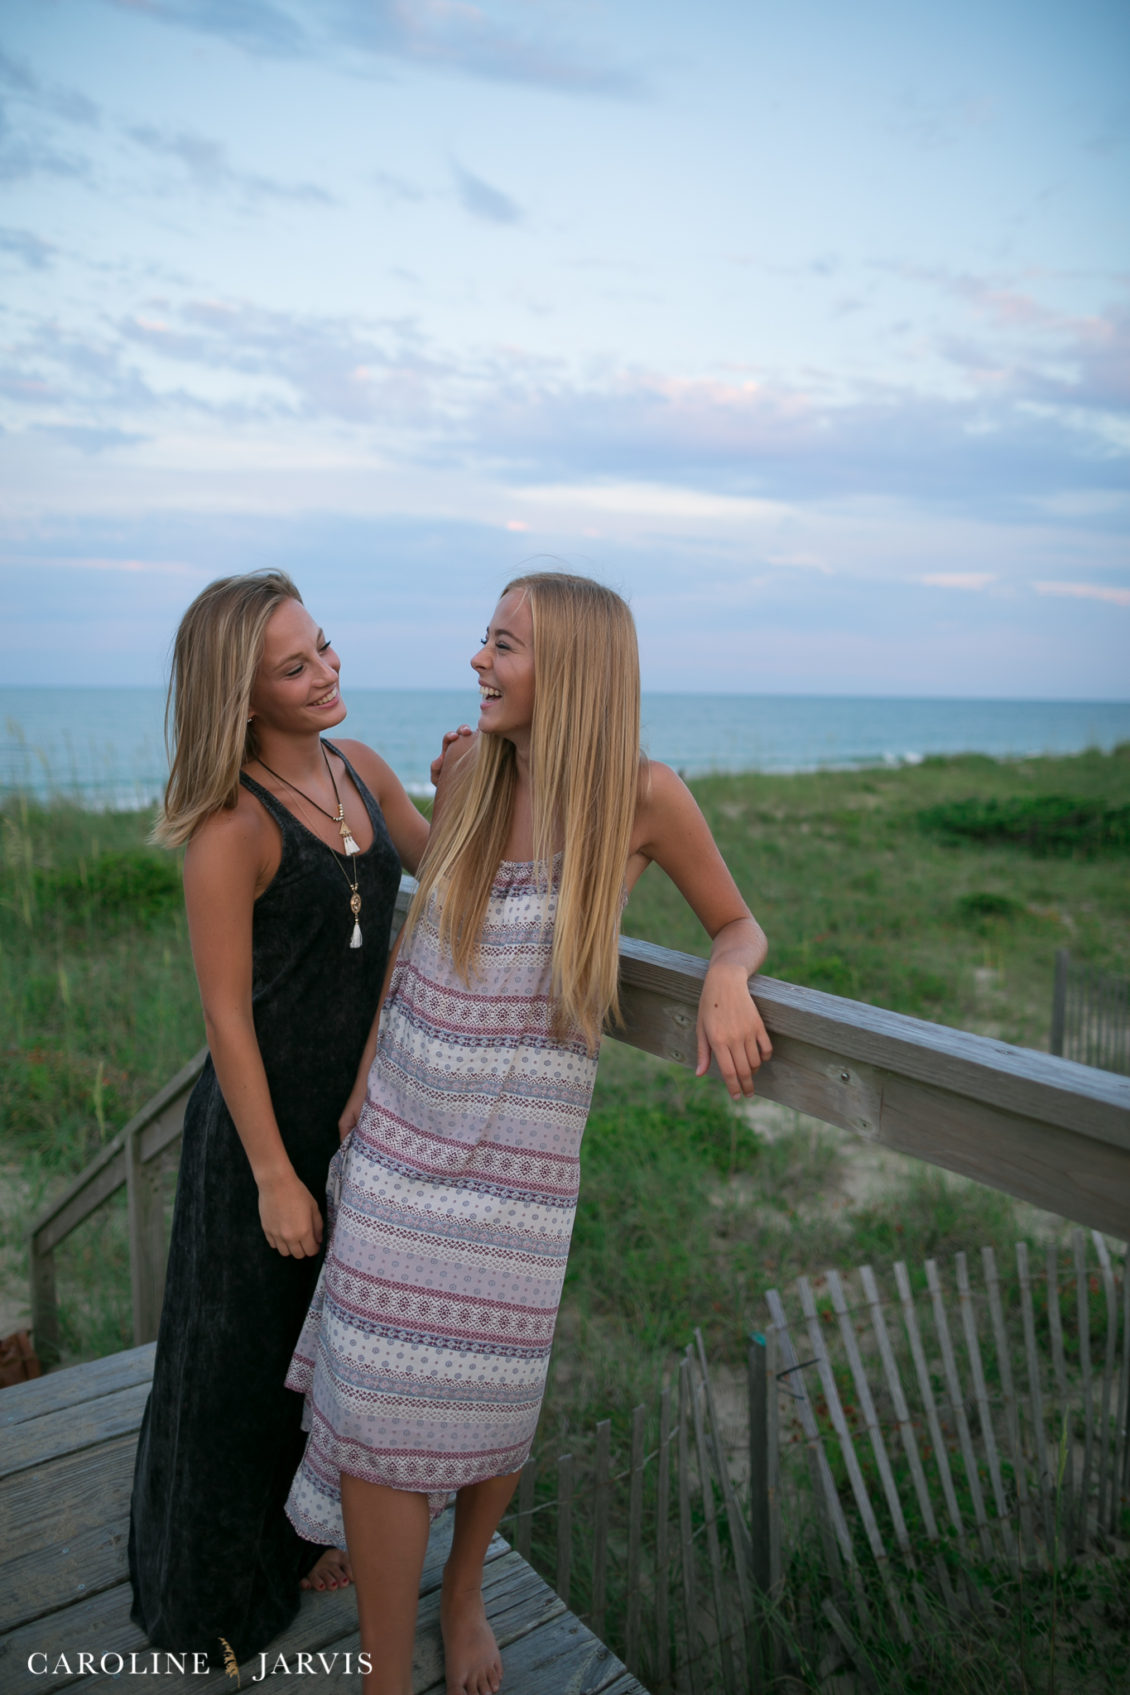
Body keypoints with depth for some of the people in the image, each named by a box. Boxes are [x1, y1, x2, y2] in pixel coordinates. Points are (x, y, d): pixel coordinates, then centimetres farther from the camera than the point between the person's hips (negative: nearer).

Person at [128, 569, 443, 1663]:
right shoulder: (233, 827, -22)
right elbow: (225, 1013, -19)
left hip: (363, 1101, 7)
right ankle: (220, 1577, 43)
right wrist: (273, 1175, -16)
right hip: (270, 1113, -7)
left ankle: (297, 1531, 51)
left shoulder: (359, 770, -1)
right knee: (249, 1339, 15)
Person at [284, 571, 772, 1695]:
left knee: (489, 1400, 10)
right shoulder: (470, 773, -2)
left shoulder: (644, 794, -11)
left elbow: (736, 923, 2)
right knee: (376, 1398, 4)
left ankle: (464, 1591, 44)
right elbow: (413, 940, 8)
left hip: (519, 1144, -2)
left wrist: (727, 980, -21)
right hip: (403, 1125, 3)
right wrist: (361, 1088, 6)